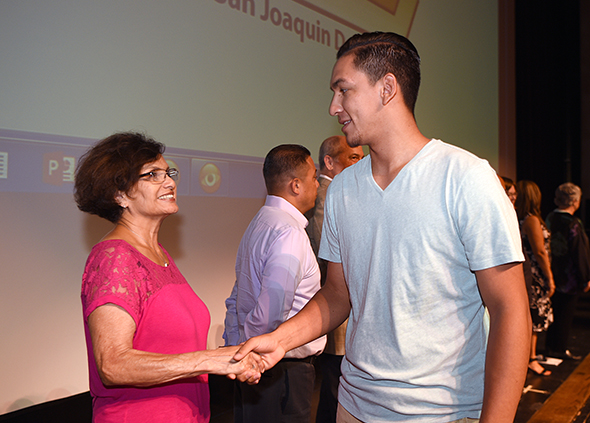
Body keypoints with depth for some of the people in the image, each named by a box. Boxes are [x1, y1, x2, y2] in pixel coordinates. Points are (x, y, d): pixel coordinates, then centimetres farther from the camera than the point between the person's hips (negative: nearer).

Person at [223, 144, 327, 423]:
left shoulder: (259, 223, 12)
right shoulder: (290, 232, -19)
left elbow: (237, 300, 16)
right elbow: (271, 314, -27)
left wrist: (235, 345, 16)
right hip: (282, 369, -9)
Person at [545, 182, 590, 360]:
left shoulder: (550, 219, 0)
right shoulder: (573, 224, -21)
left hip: (554, 275, 7)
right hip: (570, 277, -7)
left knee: (555, 311, 18)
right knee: (566, 313, 6)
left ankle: (551, 346, 27)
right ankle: (560, 349, 15)